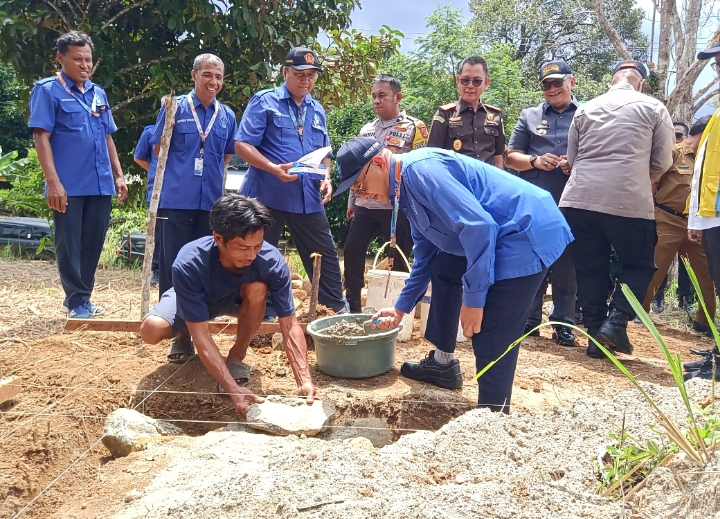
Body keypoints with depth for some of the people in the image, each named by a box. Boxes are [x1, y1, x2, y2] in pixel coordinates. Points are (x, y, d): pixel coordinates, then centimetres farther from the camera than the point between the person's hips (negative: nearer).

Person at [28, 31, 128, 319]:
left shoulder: (98, 93, 15)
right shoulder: (48, 90, -3)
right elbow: (41, 137, -9)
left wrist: (118, 175, 14)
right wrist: (53, 181, -17)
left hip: (101, 184, 6)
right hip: (68, 186, -6)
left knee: (93, 244, 11)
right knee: (69, 245, 3)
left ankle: (82, 297, 24)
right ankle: (77, 301, 13)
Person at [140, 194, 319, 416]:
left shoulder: (272, 261, -35)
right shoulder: (189, 264, -40)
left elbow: (290, 325, -32)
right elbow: (201, 335, -39)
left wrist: (305, 381, -43)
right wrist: (234, 390, -46)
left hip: (238, 299, 1)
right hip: (194, 300, -1)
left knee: (258, 289, -34)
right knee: (151, 329, -29)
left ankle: (236, 357, -10)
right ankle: (184, 336, 8)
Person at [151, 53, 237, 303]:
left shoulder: (227, 115, 8)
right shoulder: (175, 107, -2)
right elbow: (159, 148, 2)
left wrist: (211, 173, 9)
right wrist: (180, 173, 0)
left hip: (211, 198, 4)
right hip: (177, 197, -3)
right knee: (173, 259, 2)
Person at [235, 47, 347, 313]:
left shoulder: (317, 110, 15)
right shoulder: (264, 101, -4)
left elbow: (323, 152, 22)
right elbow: (242, 145, -10)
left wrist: (326, 177, 2)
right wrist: (274, 168, -23)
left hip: (308, 198, 5)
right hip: (268, 196, -5)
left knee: (325, 254, 10)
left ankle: (339, 309, 23)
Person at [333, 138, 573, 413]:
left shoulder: (420, 169, -20)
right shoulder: (407, 184, 13)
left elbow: (478, 226, -28)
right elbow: (426, 253, 24)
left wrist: (473, 297, -22)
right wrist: (401, 307, 27)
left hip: (526, 234, -11)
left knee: (491, 342, -10)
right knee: (442, 268, 27)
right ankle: (443, 363, 35)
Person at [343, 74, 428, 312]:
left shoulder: (414, 128, -3)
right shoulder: (367, 129, 14)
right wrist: (351, 201, 17)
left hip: (398, 207, -6)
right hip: (365, 205, 6)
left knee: (399, 259, 2)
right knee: (352, 251, 6)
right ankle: (352, 305, 20)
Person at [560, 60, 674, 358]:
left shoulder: (585, 109, 15)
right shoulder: (653, 108, 7)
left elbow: (571, 159, 14)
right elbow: (663, 161, 8)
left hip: (580, 199, 3)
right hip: (629, 202, -3)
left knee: (590, 270, 12)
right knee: (640, 265, 13)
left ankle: (596, 334, 10)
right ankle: (615, 322, -2)